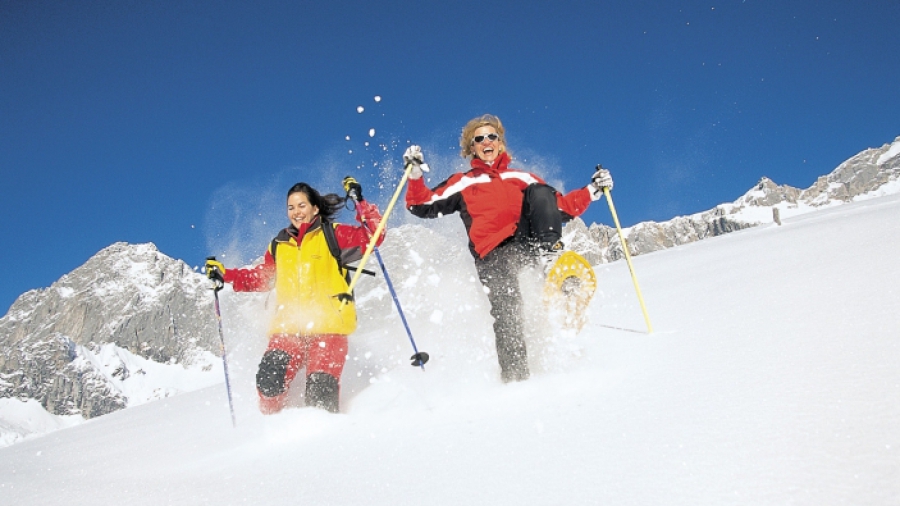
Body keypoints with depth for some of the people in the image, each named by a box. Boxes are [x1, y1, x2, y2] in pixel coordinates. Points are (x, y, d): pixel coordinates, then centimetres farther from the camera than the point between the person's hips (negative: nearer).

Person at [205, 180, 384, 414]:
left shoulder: (333, 235, 6)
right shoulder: (279, 245, 18)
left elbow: (374, 235, -3)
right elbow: (261, 278, 30)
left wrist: (361, 204, -12)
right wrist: (225, 274, 22)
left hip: (328, 326, -4)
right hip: (289, 327, 4)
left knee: (320, 389, -17)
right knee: (268, 381, -15)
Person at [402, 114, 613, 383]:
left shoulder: (522, 178, 27)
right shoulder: (463, 183, 22)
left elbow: (561, 207, 24)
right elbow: (424, 206, 15)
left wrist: (592, 190, 13)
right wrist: (415, 174, 0)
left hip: (528, 241, 2)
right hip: (493, 254, -1)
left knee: (539, 191, -19)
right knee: (506, 314, -22)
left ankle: (550, 253, -31)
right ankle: (515, 376, -19)